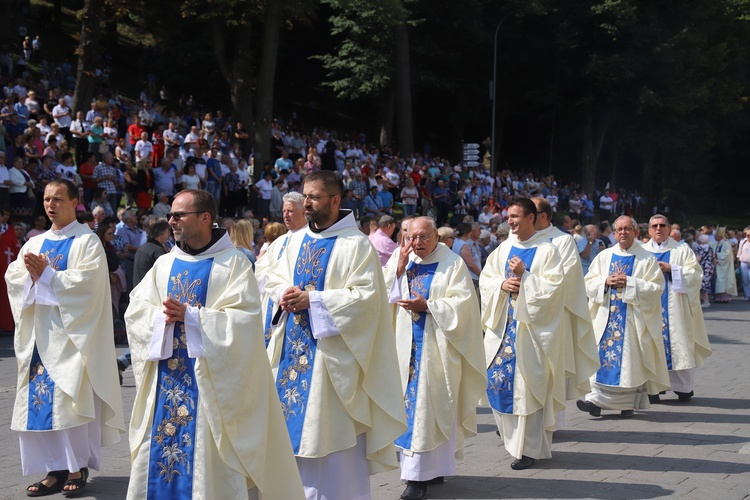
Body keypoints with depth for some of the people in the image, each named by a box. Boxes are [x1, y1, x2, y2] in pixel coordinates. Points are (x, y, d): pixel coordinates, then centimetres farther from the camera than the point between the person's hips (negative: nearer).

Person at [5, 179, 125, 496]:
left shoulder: (87, 241, -3)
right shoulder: (35, 243, 16)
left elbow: (87, 280, -17)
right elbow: (12, 276, 8)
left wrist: (45, 274, -15)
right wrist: (30, 273, -12)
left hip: (72, 332, -6)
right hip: (40, 332, 6)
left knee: (71, 398, -7)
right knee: (40, 398, 3)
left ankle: (78, 467, 3)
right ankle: (55, 469, 9)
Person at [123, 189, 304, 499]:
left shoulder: (234, 264, -4)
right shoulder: (164, 264, 12)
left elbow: (245, 319, -14)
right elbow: (135, 311, 5)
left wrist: (190, 316, -19)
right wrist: (163, 316, -16)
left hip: (211, 375, -5)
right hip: (166, 376, 5)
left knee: (207, 459, -4)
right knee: (158, 454, 6)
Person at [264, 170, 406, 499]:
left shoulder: (356, 245, -10)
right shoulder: (297, 240, 11)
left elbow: (366, 296, -17)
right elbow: (274, 278, 18)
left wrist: (312, 299, -19)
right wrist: (284, 293, -6)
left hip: (330, 351, -6)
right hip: (293, 347, 6)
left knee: (328, 431, -3)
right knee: (294, 424, 10)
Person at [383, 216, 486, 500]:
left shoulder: (453, 264, -2)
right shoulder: (400, 261, 10)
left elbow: (462, 303, -10)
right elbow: (385, 295, 0)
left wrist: (427, 306, -18)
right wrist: (400, 265, -11)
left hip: (437, 346, -5)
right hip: (408, 347, 5)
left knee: (429, 405, -6)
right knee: (410, 400, 4)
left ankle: (418, 475, -5)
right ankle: (433, 469, 14)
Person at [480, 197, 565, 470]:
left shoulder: (546, 250, -4)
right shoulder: (504, 248, 11)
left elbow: (553, 286, -12)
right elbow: (485, 278, 10)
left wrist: (524, 276, -18)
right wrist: (502, 284, -9)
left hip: (531, 326, -5)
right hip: (503, 325, 6)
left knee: (527, 385, -5)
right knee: (499, 379, 5)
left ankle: (529, 448, 3)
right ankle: (513, 435, 23)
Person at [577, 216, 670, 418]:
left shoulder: (647, 259, 2)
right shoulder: (604, 256, 12)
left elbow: (656, 287, -6)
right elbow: (588, 283, 8)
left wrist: (629, 283, -15)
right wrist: (606, 281, -11)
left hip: (634, 317, -3)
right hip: (607, 316, 3)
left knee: (630, 357, -2)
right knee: (603, 355, -4)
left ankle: (628, 403, 5)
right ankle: (597, 399, -4)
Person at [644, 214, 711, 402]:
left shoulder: (682, 249, 8)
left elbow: (696, 273, -2)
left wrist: (671, 269, -12)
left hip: (675, 305, -1)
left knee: (677, 343, -4)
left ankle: (684, 387, 7)